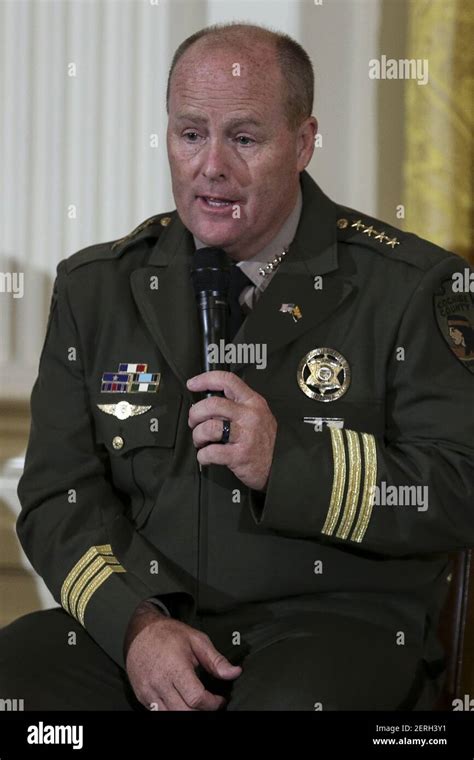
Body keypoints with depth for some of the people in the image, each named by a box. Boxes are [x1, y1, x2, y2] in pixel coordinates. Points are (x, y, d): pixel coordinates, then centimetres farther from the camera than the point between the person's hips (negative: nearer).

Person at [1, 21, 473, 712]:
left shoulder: (410, 286, 2)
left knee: (290, 703, -36)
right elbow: (59, 495, 7)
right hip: (142, 612, 3)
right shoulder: (97, 287, 12)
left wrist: (288, 463, -15)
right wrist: (135, 623, -11)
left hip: (338, 618, -2)